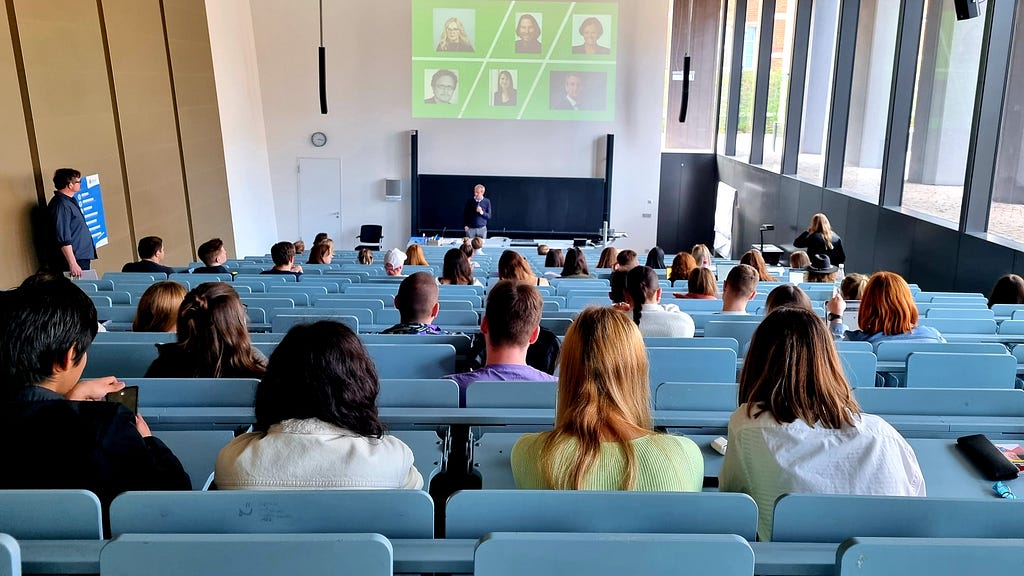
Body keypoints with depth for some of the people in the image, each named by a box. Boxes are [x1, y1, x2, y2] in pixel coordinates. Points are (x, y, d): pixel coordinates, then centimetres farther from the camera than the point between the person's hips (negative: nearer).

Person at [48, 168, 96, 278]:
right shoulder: (61, 205, -17)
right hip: (76, 260, -10)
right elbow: (63, 239, -22)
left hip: (83, 258, 10)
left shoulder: (70, 201, 14)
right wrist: (73, 264, -25)